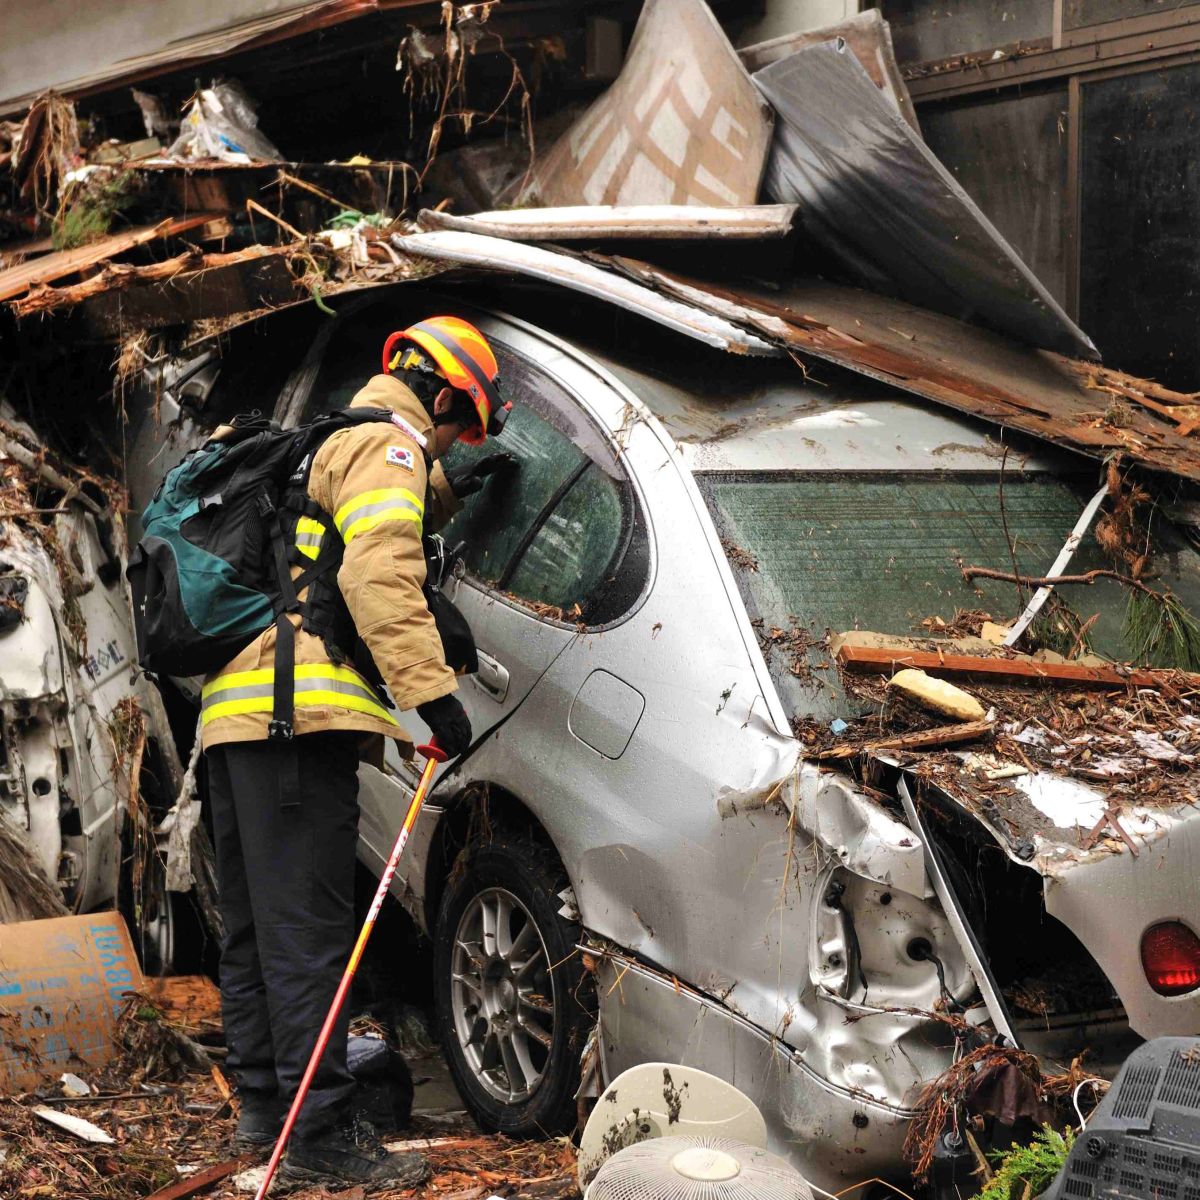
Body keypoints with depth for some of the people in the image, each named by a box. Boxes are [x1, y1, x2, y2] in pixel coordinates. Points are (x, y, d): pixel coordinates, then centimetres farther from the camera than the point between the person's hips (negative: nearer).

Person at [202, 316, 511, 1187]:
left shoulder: (326, 443, 28)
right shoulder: (387, 442, -3)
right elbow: (378, 573, -18)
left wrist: (443, 493, 41)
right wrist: (433, 688, -22)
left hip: (235, 708, 10)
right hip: (300, 714, -10)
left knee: (256, 926, 14)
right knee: (307, 930, -11)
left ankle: (266, 1107, 23)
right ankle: (323, 1134, -9)